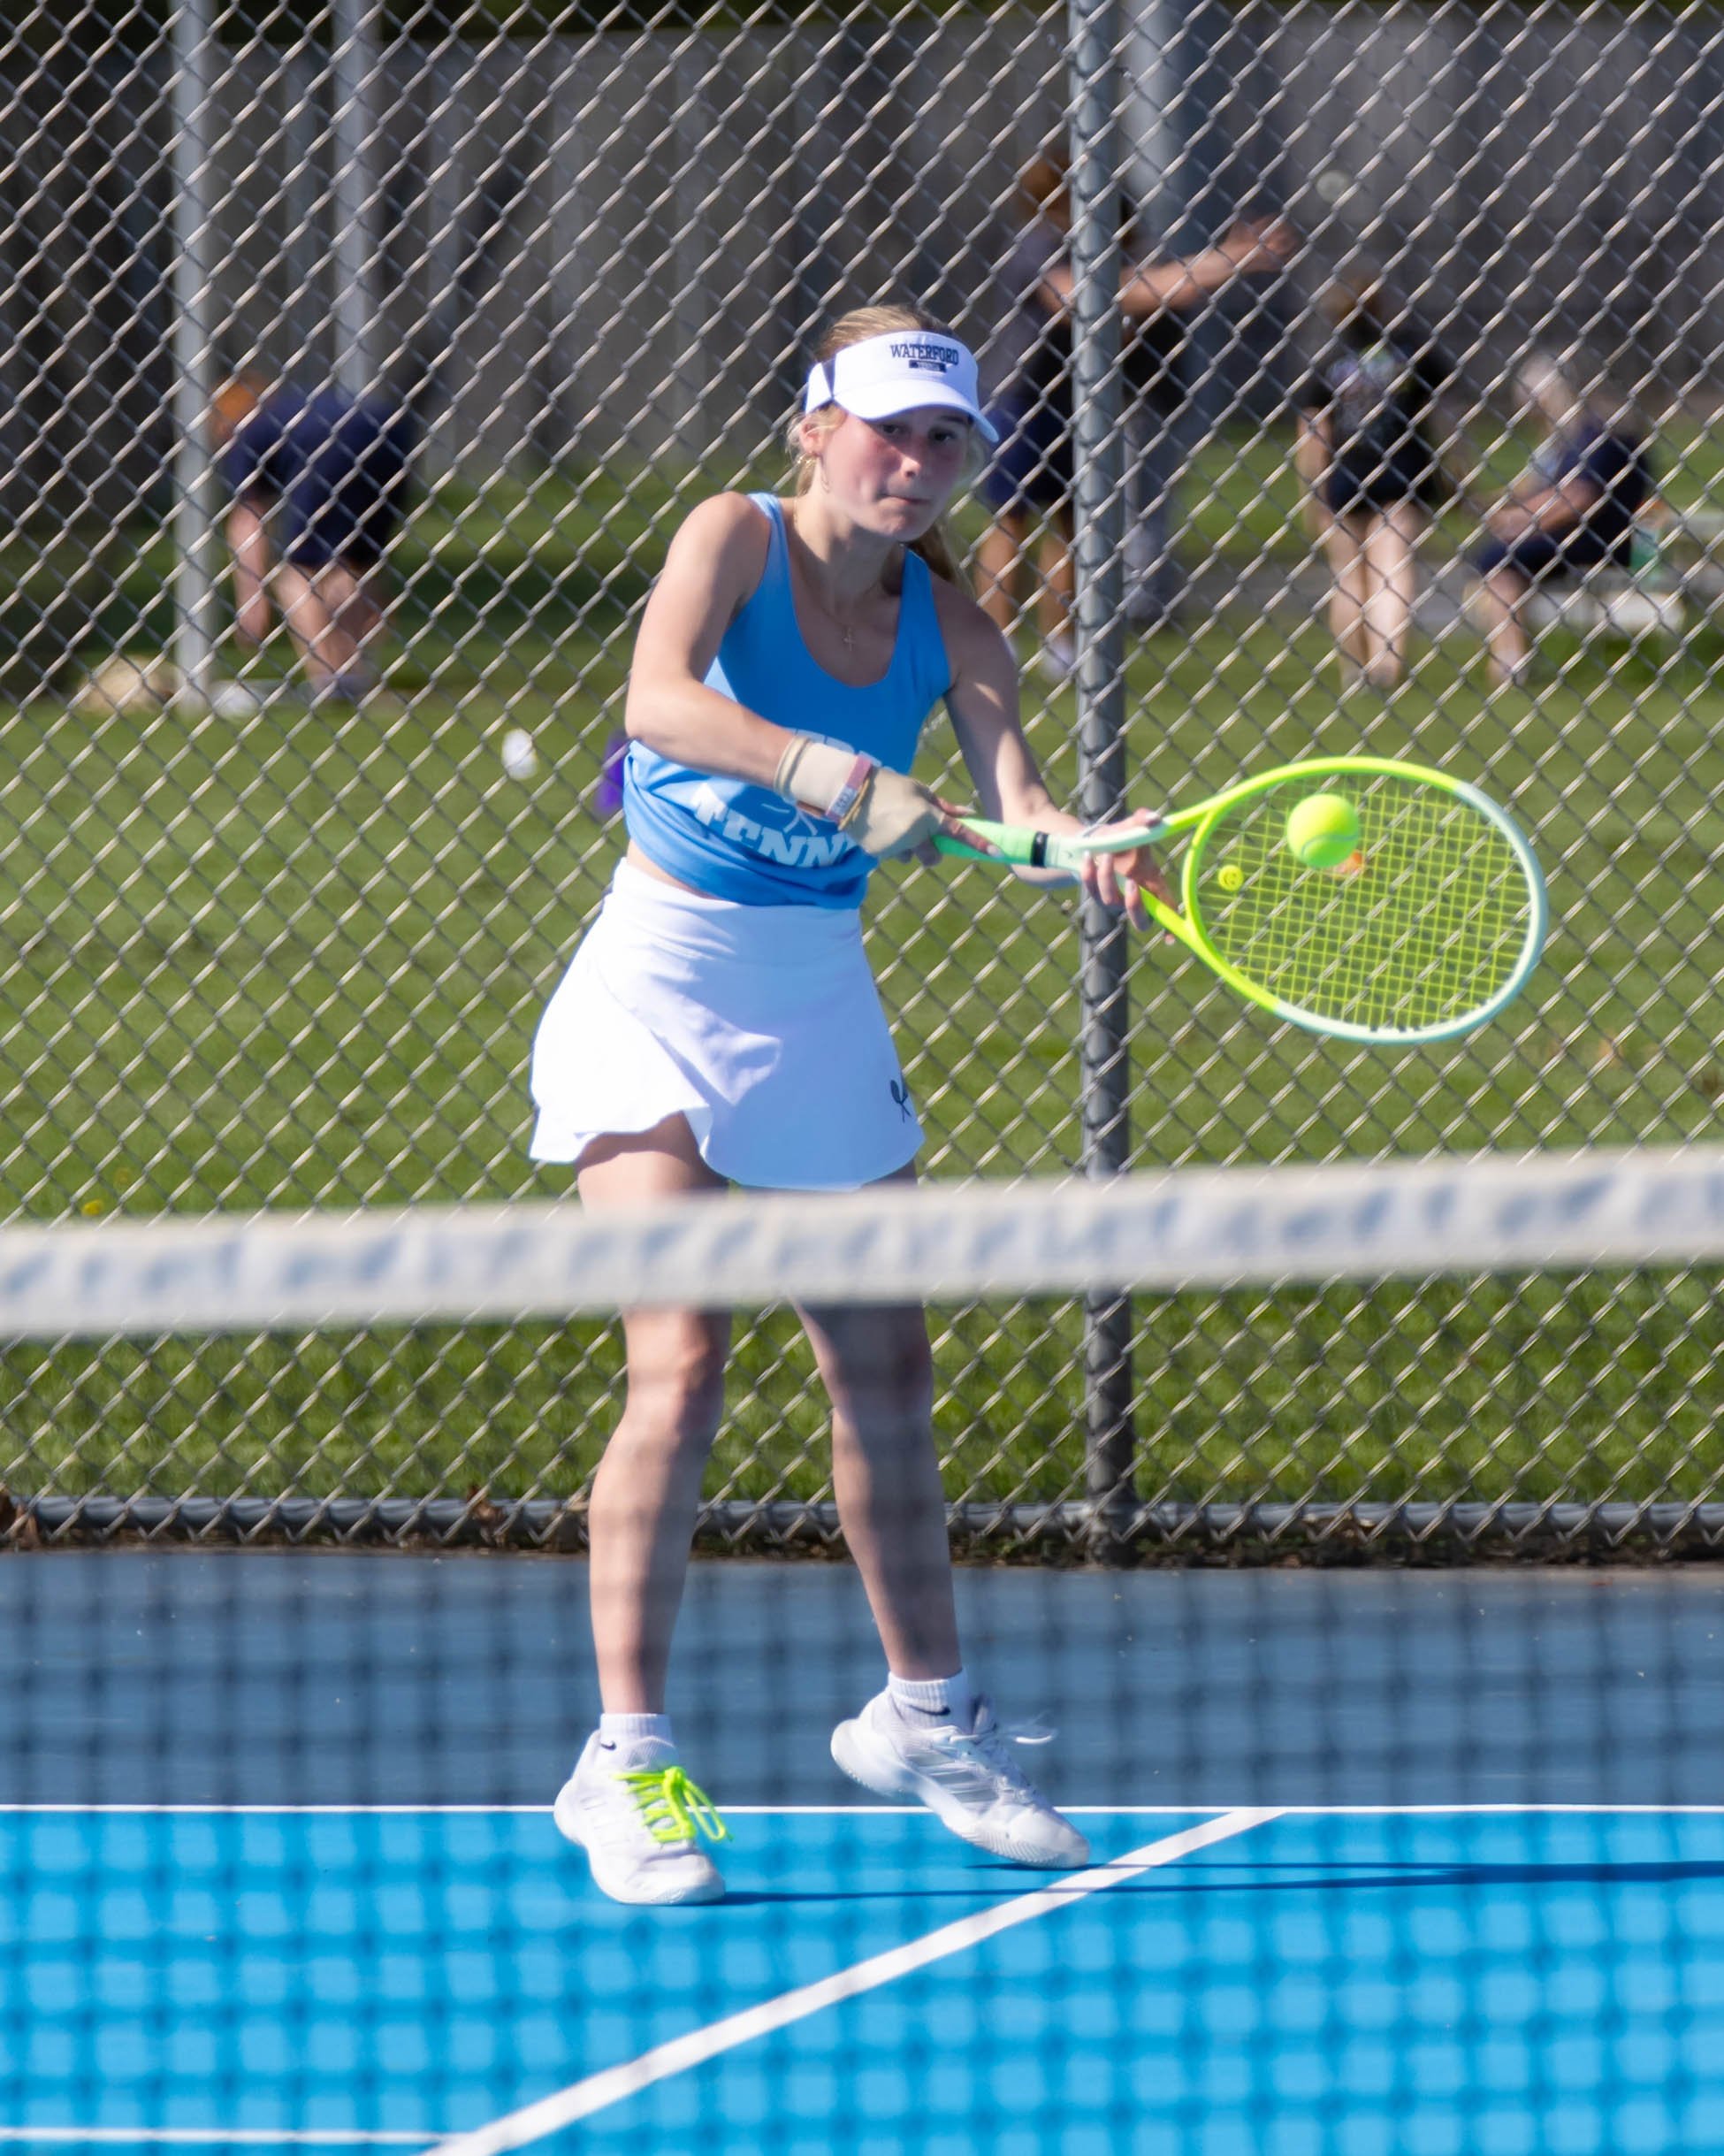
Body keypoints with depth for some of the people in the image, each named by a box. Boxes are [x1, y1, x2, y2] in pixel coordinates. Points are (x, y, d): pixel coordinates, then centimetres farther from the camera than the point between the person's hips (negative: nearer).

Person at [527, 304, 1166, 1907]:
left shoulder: (942, 620, -1)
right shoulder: (736, 537, -13)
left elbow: (1009, 783, -16)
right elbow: (658, 701, -32)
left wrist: (1084, 849, -39)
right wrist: (826, 773, -46)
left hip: (818, 1006, 5)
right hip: (658, 990, -5)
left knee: (885, 1370, 11)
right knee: (681, 1365, -16)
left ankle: (921, 1716, 30)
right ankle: (625, 1760, -12)